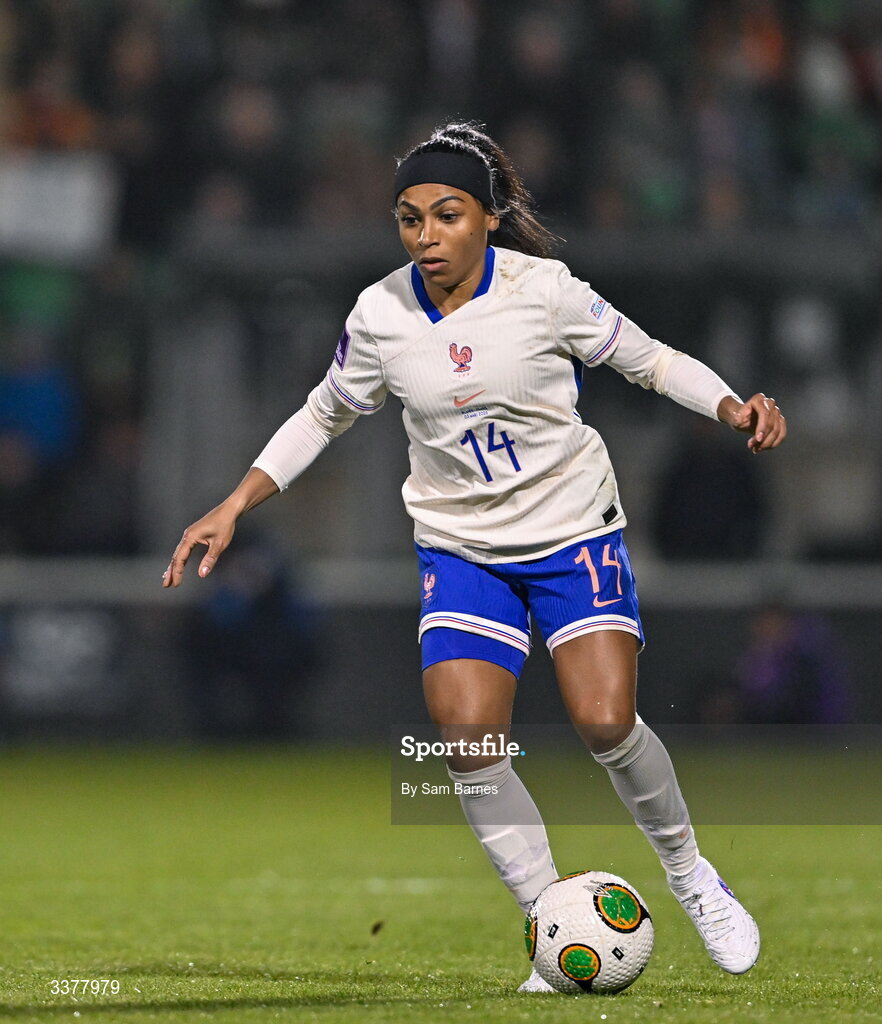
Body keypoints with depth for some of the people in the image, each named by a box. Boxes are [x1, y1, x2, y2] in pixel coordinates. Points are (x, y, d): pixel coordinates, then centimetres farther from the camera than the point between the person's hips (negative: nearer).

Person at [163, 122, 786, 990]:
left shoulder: (544, 290, -13)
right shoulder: (380, 316, -6)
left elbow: (651, 360, -1)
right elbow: (323, 416, 11)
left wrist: (734, 408, -18)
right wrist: (231, 510, 4)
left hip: (573, 529, -2)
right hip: (461, 548, 2)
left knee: (603, 720, -19)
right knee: (464, 732, -17)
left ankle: (689, 872, 10)